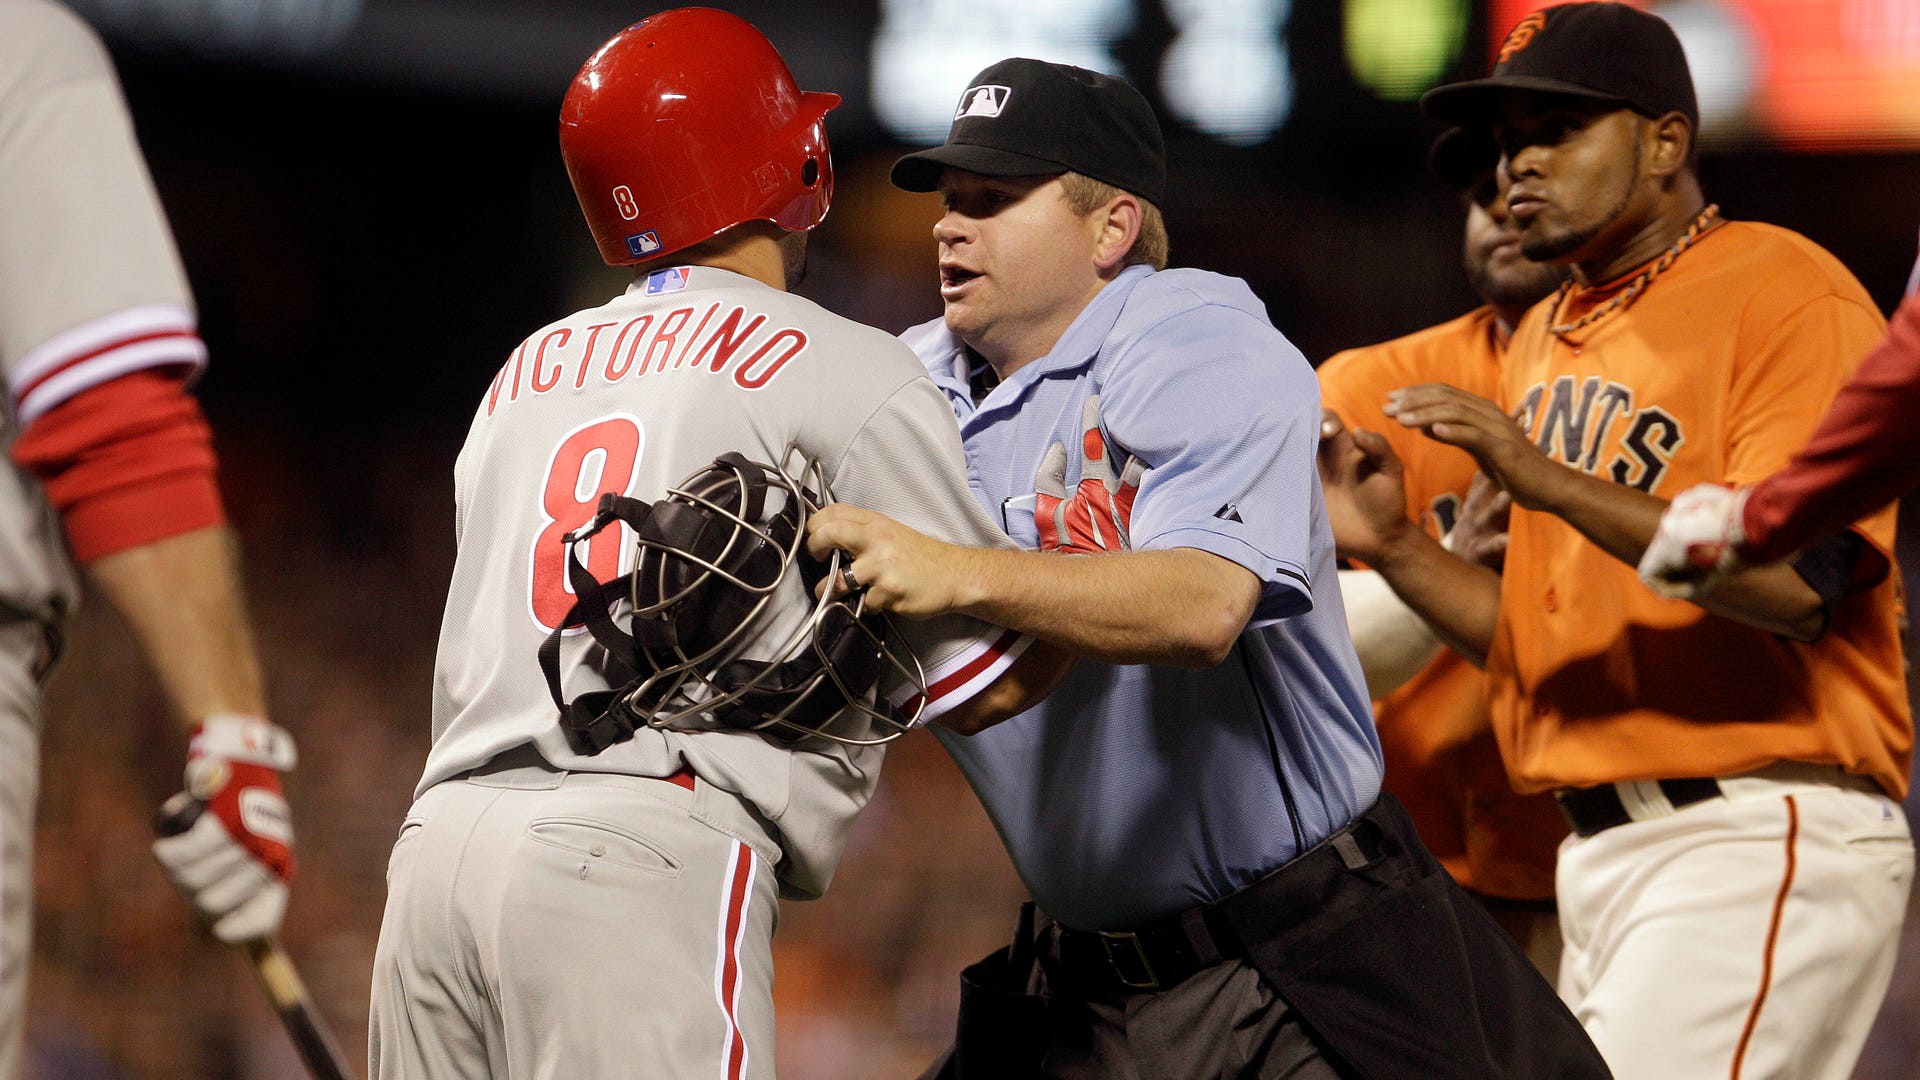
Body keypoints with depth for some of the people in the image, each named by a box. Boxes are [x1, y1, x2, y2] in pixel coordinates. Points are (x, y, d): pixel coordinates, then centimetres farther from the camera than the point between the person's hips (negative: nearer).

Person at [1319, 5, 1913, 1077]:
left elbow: (1800, 582, -21)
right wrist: (1393, 546, 6)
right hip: (1597, 854, 9)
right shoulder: (1548, 339, 19)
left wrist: (1550, 481, -25)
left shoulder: (1790, 294, -7)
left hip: (1759, 843, -9)